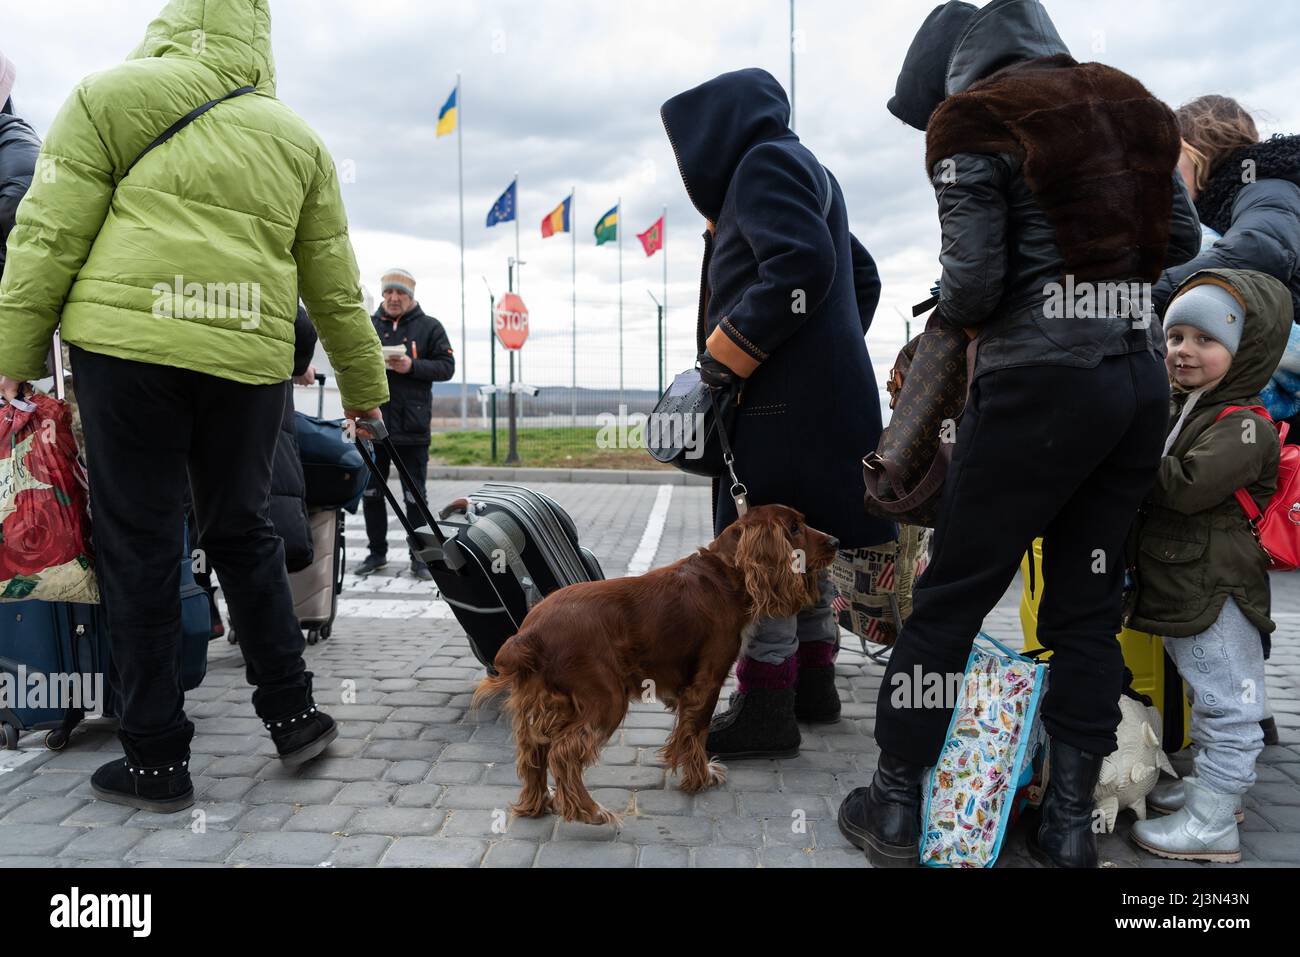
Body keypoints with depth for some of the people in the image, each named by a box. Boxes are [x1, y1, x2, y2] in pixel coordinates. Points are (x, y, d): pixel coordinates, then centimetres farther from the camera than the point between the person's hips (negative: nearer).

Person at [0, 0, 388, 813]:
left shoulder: (111, 96, 8)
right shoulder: (297, 138, 17)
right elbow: (335, 285, 17)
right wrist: (365, 386, 24)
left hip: (131, 345, -3)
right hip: (248, 359, 3)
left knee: (140, 543, 4)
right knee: (245, 534, 16)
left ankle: (157, 758, 10)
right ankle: (293, 715, 20)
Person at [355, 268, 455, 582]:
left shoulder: (429, 326, 4)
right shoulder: (368, 325, 10)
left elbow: (447, 366, -2)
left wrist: (412, 366, -15)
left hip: (412, 426, -3)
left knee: (415, 495, 4)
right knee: (371, 491, 9)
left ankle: (419, 556, 13)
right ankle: (377, 552, 22)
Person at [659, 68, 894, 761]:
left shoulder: (764, 162, -5)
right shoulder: (803, 171, 26)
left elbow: (802, 264, -22)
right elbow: (863, 278, 27)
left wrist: (724, 358, -19)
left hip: (785, 399, -10)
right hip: (817, 390, 10)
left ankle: (766, 709, -3)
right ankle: (813, 684, 24)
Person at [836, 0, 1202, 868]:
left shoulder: (973, 122, -3)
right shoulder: (1129, 105, 16)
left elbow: (974, 282, -11)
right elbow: (1182, 239, 19)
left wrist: (949, 308, 10)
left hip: (1042, 383, -6)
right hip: (1140, 379, 7)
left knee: (951, 597, 4)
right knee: (1089, 607, 12)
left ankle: (895, 811, 14)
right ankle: (1070, 827, 18)